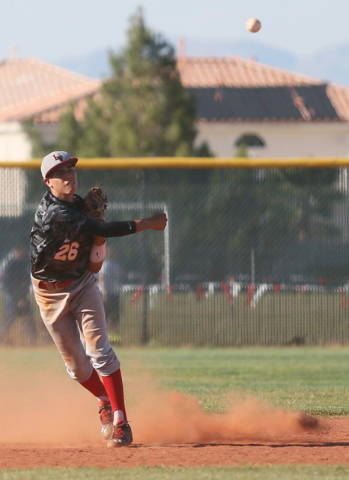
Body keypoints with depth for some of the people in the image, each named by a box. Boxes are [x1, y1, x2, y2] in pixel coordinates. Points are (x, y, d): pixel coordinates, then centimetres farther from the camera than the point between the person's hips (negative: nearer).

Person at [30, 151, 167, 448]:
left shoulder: (81, 206, -2)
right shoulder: (55, 213, -27)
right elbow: (103, 231, -32)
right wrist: (149, 224, -27)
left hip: (83, 285, 4)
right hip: (51, 293, -4)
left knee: (99, 350, -13)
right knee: (76, 363, 5)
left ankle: (120, 421, -17)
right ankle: (105, 402, 33)